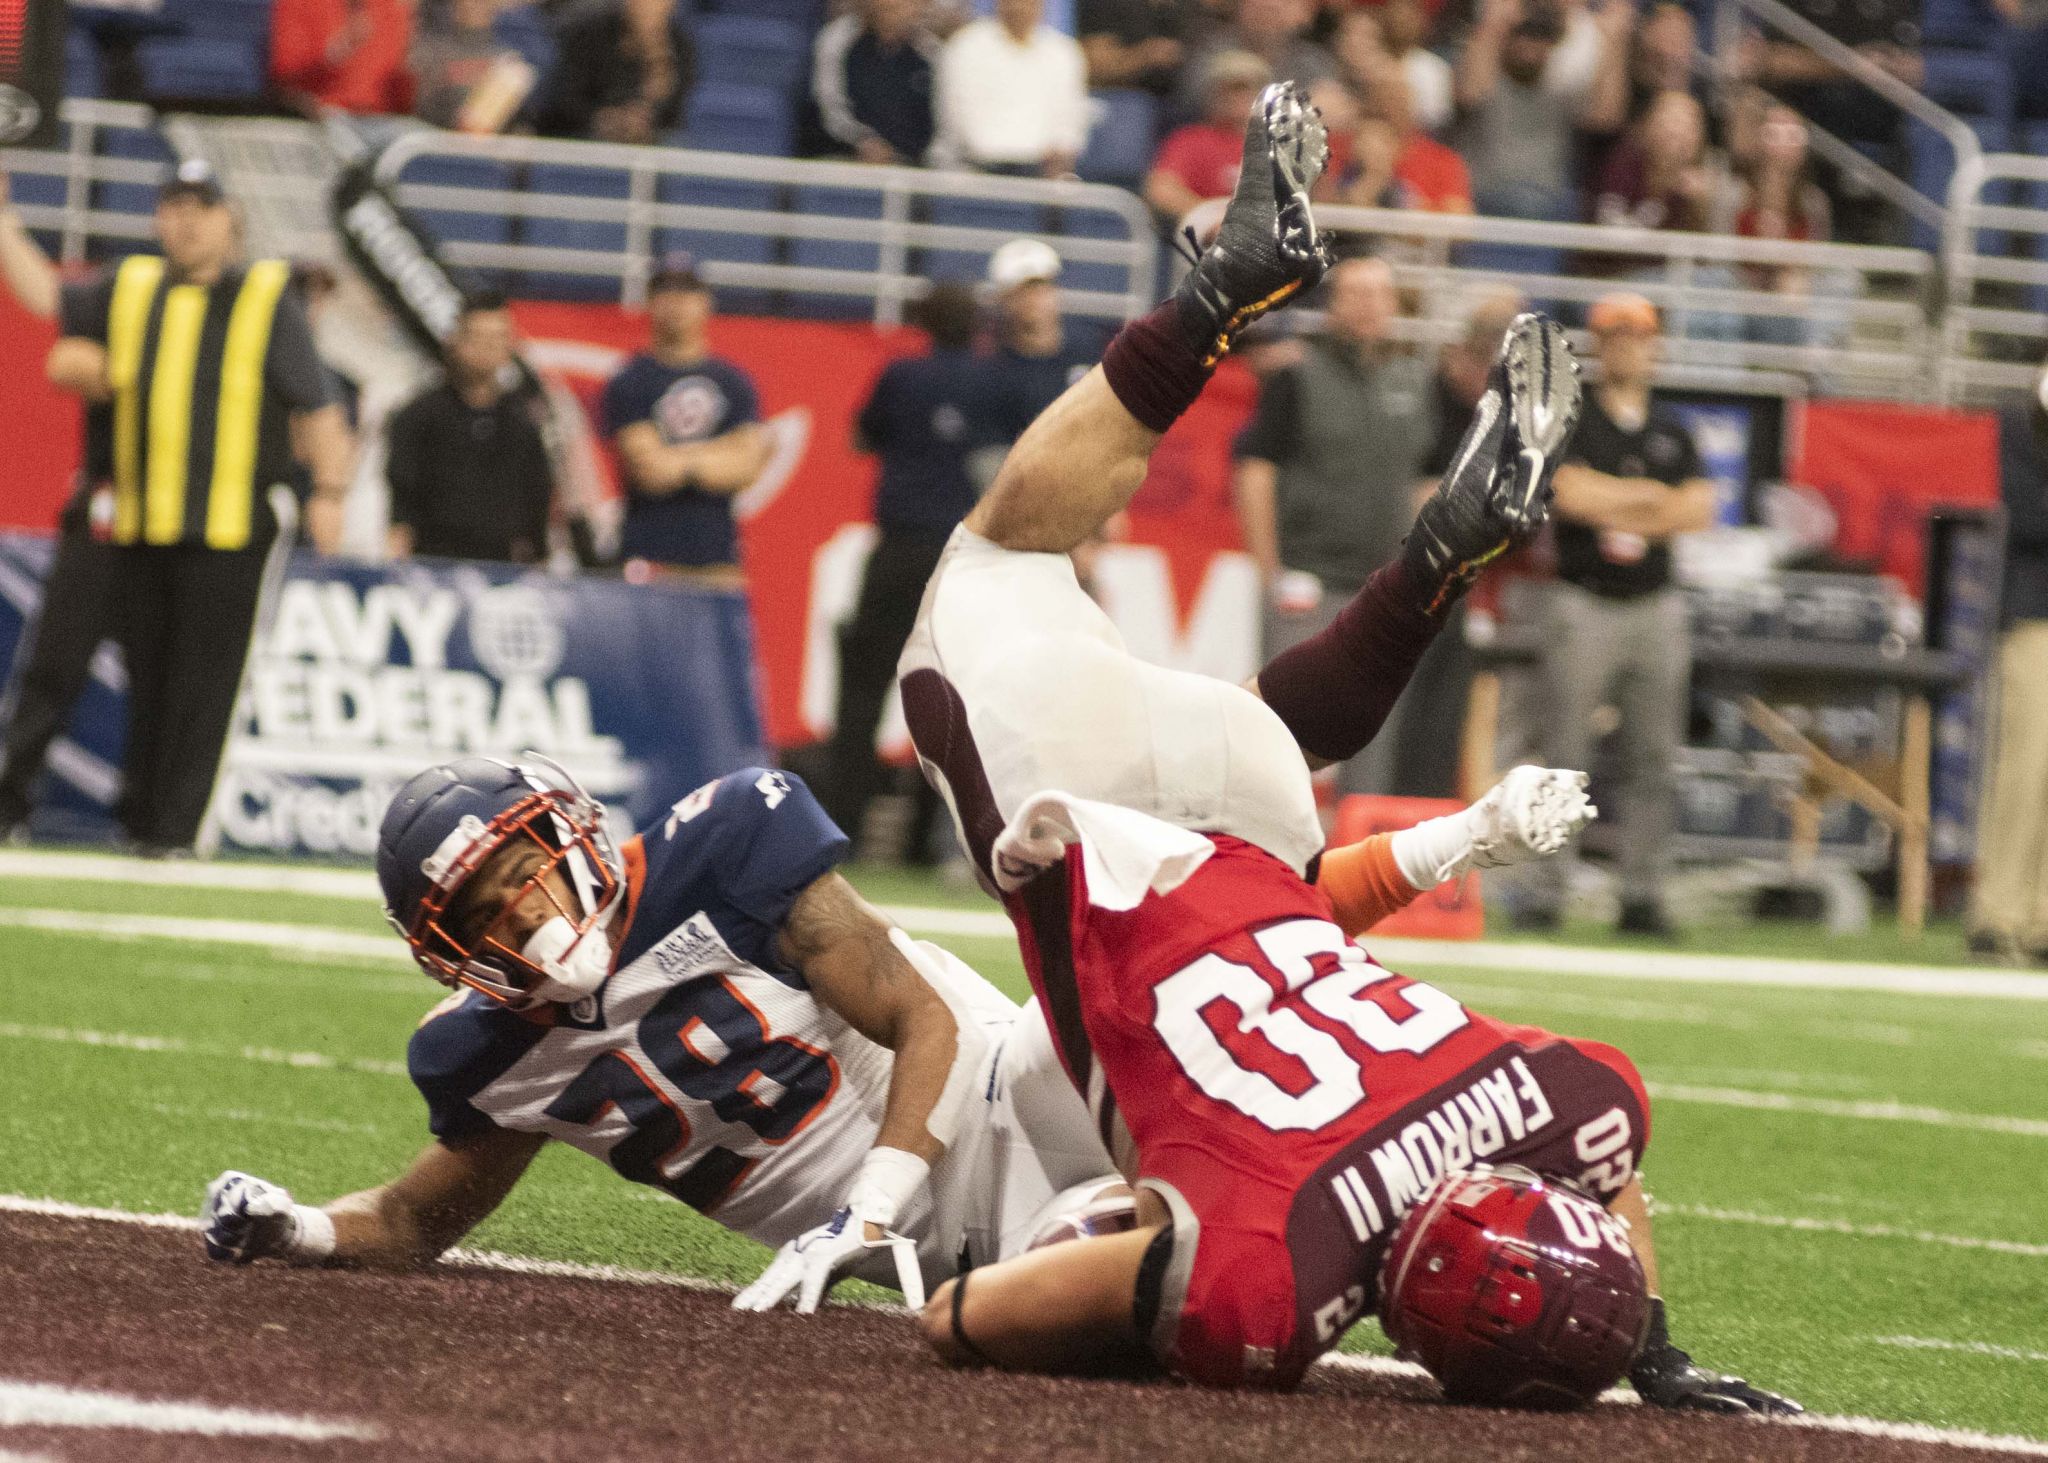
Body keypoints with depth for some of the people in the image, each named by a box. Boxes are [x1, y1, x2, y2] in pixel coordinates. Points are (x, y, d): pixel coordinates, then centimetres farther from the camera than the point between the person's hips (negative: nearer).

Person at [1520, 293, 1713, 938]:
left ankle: (1643, 895, 4)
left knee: (1653, 758, 1)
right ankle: (1546, 891, -5)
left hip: (1656, 607, 4)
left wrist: (1613, 508, -9)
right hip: (1583, 605, -4)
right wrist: (1649, 495, -6)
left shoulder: (1672, 432, 14)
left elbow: (1699, 509, 1)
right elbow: (1571, 493, -14)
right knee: (1564, 755, -6)